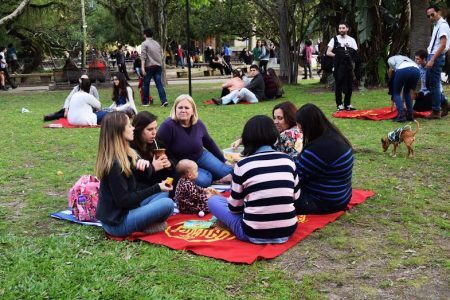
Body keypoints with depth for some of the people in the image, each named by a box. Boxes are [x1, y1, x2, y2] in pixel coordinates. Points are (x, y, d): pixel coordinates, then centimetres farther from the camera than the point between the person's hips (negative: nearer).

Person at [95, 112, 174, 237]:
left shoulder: (125, 154, 5)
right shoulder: (114, 163, -23)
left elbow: (144, 175, 14)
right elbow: (124, 200, -21)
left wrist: (145, 164, -11)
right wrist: (157, 188, -18)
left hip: (123, 211, 10)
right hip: (116, 222, -10)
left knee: (163, 194, 16)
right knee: (167, 204, -19)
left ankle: (143, 220, 0)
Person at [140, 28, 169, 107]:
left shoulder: (144, 44, -3)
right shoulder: (157, 43, 16)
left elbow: (143, 56, -13)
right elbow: (161, 55, 21)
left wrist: (142, 67, -19)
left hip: (149, 67, -5)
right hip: (158, 66, 5)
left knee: (146, 84, 7)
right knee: (159, 83, -1)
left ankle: (146, 101, 13)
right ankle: (164, 100, -15)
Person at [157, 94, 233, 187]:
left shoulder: (198, 124, -5)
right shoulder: (168, 125, -23)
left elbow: (209, 143, 10)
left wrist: (223, 160, 14)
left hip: (201, 157, 5)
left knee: (228, 172, -9)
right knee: (203, 180, -28)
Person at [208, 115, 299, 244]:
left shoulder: (242, 165, -9)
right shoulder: (288, 160, 1)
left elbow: (235, 207, 0)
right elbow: (295, 196, 13)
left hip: (255, 234, -4)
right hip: (287, 231, 5)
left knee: (213, 200, 12)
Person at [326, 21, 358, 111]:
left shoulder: (351, 40, 11)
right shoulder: (334, 39, 3)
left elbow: (355, 53, 9)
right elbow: (328, 52, -1)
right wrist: (337, 55, -13)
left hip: (348, 66, 3)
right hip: (338, 66, -3)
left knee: (349, 86, 4)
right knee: (338, 86, -1)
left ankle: (347, 104, 14)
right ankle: (339, 105, 7)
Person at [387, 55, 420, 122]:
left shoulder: (391, 58, 36)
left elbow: (392, 64, 6)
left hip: (402, 70, -4)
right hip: (416, 70, 5)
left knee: (396, 93, 16)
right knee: (407, 92, 29)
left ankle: (401, 116, 0)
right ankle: (410, 115, 20)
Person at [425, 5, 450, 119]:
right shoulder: (436, 25, 17)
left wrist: (432, 60, -23)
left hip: (437, 57, -10)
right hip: (432, 56, 10)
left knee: (434, 84, -6)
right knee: (429, 83, 14)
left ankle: (436, 112, 0)